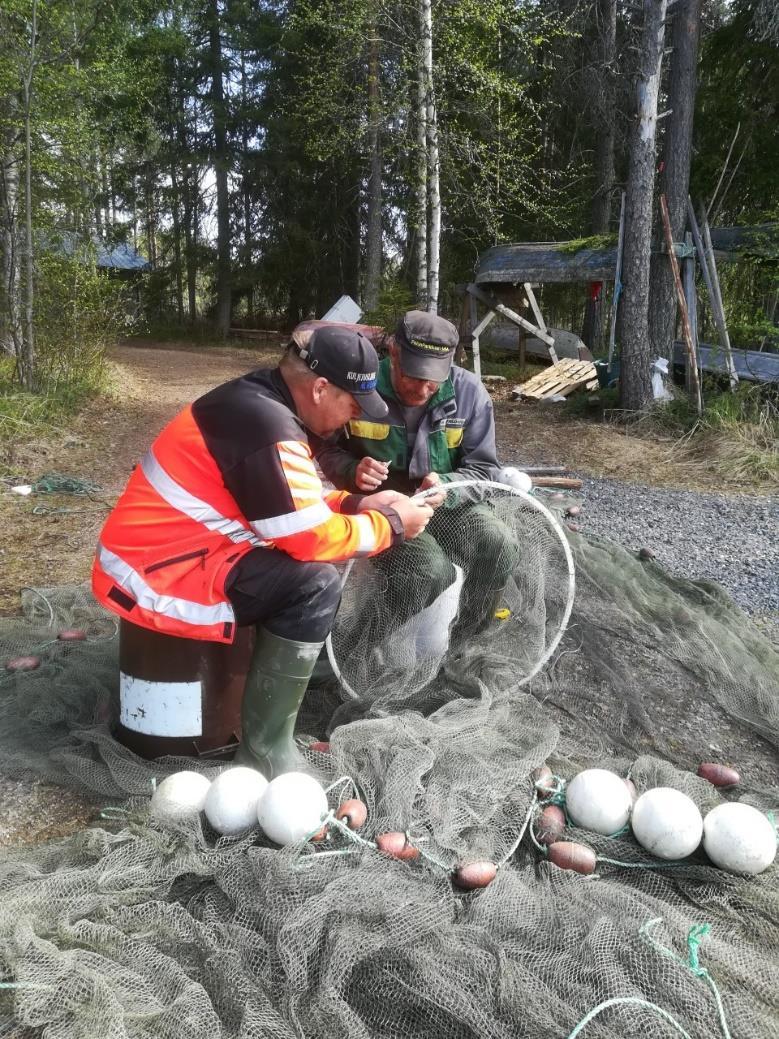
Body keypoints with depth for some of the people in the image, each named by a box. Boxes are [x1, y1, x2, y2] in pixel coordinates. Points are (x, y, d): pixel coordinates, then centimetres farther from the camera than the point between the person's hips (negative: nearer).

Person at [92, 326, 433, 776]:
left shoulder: (259, 399, 6)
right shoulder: (269, 428, -24)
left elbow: (296, 504, 17)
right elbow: (314, 538, -21)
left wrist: (358, 502, 6)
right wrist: (391, 526, -7)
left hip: (166, 552, 10)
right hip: (152, 575, -10)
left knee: (304, 563, 12)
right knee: (315, 584, -22)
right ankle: (266, 754, -11)